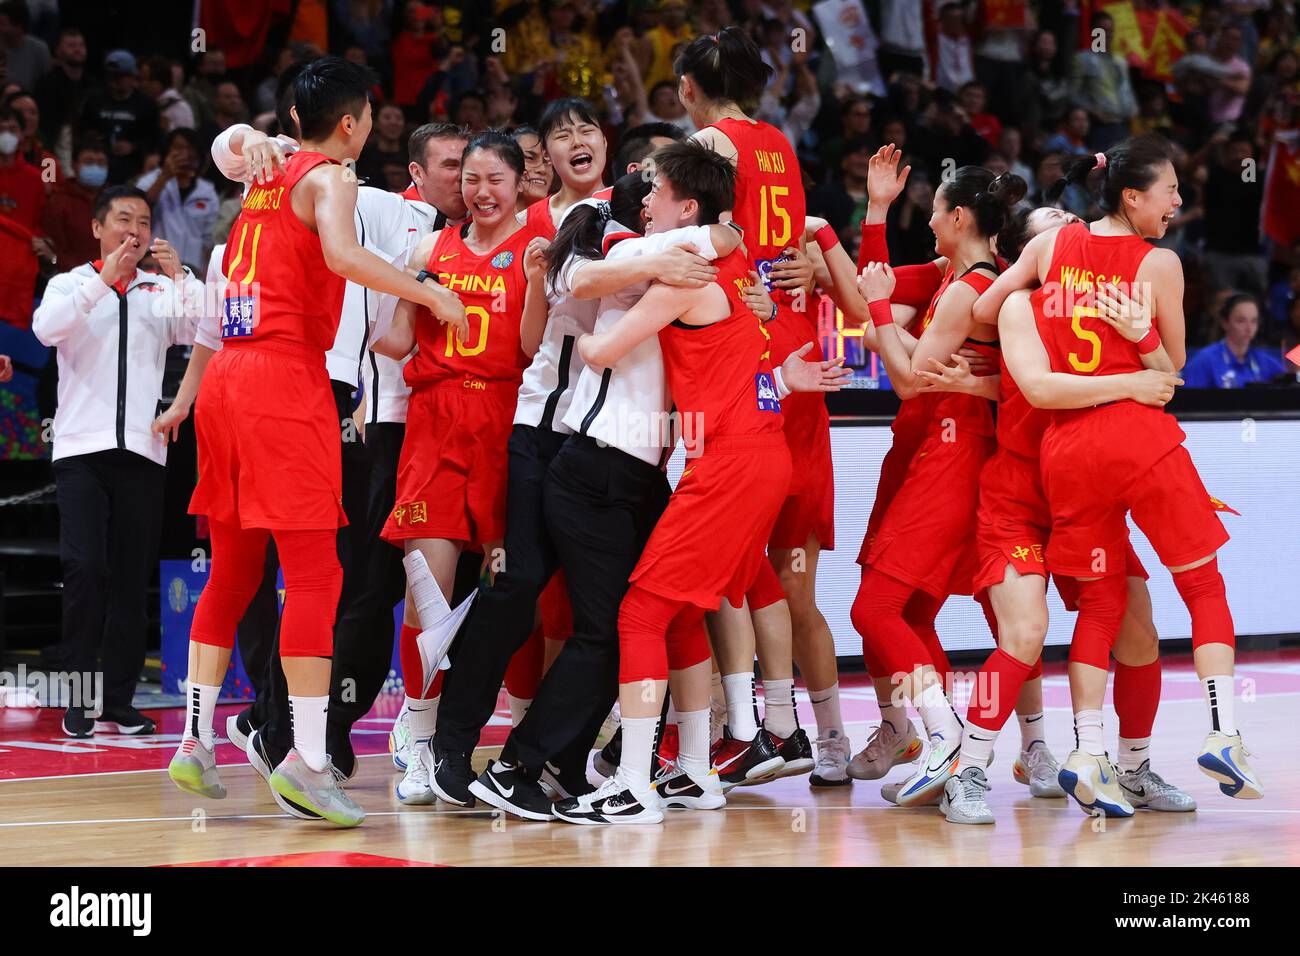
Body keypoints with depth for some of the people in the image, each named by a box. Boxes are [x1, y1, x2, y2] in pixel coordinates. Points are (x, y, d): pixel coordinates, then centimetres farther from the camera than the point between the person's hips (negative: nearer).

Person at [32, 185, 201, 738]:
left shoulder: (163, 292, 13)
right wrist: (104, 279, -19)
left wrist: (178, 275, -14)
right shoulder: (72, 284, 9)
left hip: (142, 450, 2)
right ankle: (78, 700, -7)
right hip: (82, 445, -2)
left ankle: (119, 703, 6)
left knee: (133, 580, 1)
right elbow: (46, 328, -12)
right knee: (85, 570, -13)